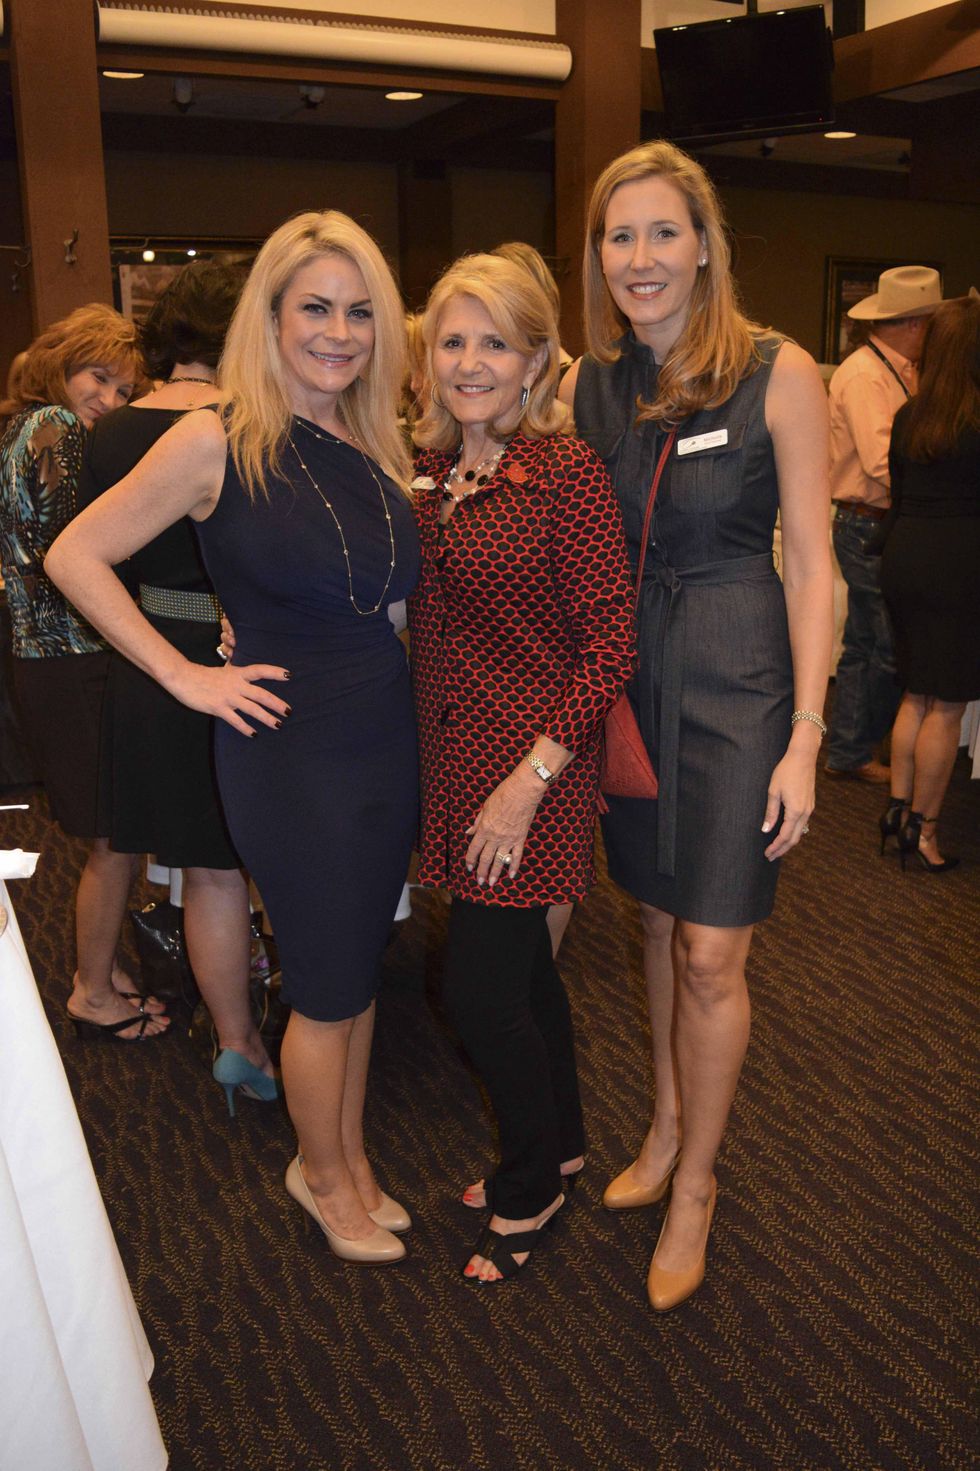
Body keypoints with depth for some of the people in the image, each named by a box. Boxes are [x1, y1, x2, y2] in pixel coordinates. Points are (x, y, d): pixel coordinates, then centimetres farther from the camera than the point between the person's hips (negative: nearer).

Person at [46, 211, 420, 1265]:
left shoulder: (380, 447, 7)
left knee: (358, 970, 18)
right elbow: (74, 558, -8)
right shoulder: (219, 443, -11)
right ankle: (324, 1176, 34)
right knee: (329, 992, 8)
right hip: (288, 750, -6)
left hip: (388, 736, 6)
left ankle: (349, 1155, 40)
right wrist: (184, 675, -10)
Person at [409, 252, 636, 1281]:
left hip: (531, 761, -6)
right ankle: (558, 1146, 41)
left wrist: (530, 778, -20)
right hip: (451, 755, 7)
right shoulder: (427, 469, 7)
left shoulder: (566, 471, -14)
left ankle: (531, 1187, 27)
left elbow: (611, 641, -16)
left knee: (478, 986, 0)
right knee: (520, 965, 19)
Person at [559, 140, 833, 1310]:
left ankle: (695, 1183, 22)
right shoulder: (586, 385, 4)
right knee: (657, 918, 16)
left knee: (711, 954, -1)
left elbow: (808, 563, -8)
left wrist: (805, 737, -12)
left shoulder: (779, 374, -8)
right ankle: (669, 1123, 38)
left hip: (736, 680, -4)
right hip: (624, 677, 4)